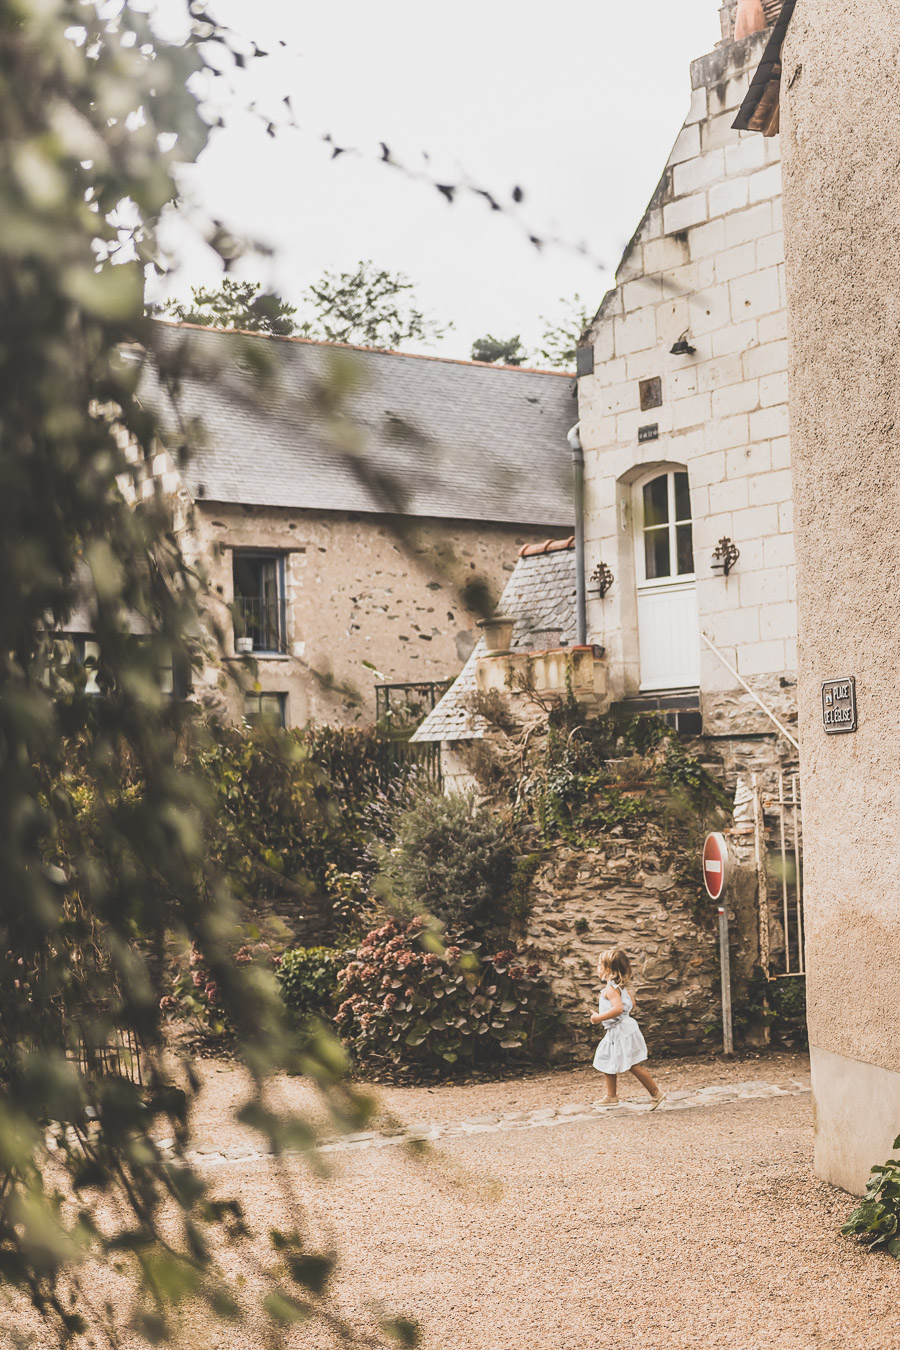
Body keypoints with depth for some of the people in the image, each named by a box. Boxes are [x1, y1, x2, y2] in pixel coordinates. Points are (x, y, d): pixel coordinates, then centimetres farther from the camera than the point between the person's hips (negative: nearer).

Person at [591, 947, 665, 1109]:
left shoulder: (610, 988, -21)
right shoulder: (622, 986, 9)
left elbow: (618, 1008, -34)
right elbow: (632, 1005, 17)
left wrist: (599, 1018, -26)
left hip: (622, 1032, -11)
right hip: (615, 1032, 11)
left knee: (633, 1065, -5)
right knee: (607, 1062, 16)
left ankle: (656, 1094, 3)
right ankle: (611, 1096, 25)